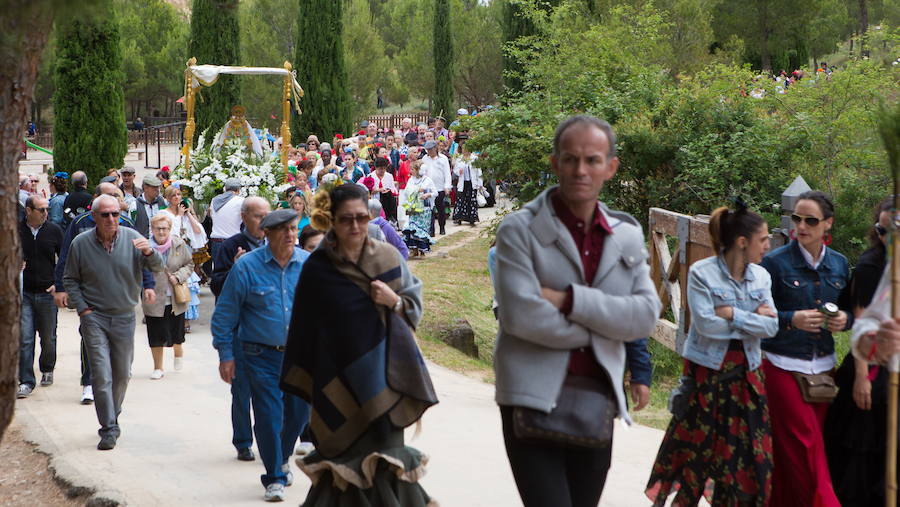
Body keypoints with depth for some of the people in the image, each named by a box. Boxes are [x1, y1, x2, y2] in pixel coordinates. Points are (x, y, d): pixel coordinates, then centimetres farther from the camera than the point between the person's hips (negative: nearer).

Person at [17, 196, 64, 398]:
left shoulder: (54, 230, 1)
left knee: (48, 337, 11)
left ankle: (47, 370, 35)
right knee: (24, 338, -7)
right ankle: (26, 381, -3)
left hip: (48, 293, 1)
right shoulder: (16, 231, -2)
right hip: (23, 293, -1)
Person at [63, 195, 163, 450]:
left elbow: (157, 267, -6)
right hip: (94, 317, -2)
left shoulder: (132, 238, -5)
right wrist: (82, 309, -6)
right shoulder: (80, 244, -5)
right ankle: (109, 429, -5)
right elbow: (70, 280, 5)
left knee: (122, 374, 13)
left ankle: (113, 417, 34)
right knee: (102, 374, -10)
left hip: (124, 317, 2)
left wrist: (149, 252, -27)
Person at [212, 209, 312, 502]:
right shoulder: (247, 266, -8)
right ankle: (275, 478, 11)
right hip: (263, 356, -3)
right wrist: (225, 355, -3)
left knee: (299, 413, 12)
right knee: (269, 417, -4)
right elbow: (225, 313, -2)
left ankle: (282, 459, 39)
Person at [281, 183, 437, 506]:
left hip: (382, 373, 2)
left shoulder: (387, 257, 2)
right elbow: (305, 328, 1)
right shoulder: (317, 268, -4)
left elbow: (415, 306, 9)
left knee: (384, 459, 1)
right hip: (339, 378, -2)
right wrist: (303, 382, 2)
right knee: (347, 453, 0)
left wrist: (394, 302, -13)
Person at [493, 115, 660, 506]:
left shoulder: (628, 235, 11)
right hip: (535, 400, -5)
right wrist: (596, 327, -5)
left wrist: (569, 300, -12)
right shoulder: (520, 230, -3)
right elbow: (521, 315, -16)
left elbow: (645, 315, -2)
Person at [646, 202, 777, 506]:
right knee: (696, 447, 4)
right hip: (707, 373, -5)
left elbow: (771, 326, -4)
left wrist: (732, 314, -15)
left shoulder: (761, 276, 5)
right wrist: (752, 319, -12)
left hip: (745, 375, 5)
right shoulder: (702, 273, -11)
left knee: (749, 454, 5)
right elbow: (706, 324, -20)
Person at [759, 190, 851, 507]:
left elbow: (850, 311, 17)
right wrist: (792, 319, -20)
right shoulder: (775, 262, -5)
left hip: (823, 367, 4)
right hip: (783, 367, -4)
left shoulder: (840, 265, 8)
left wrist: (845, 320, -5)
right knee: (805, 445, -9)